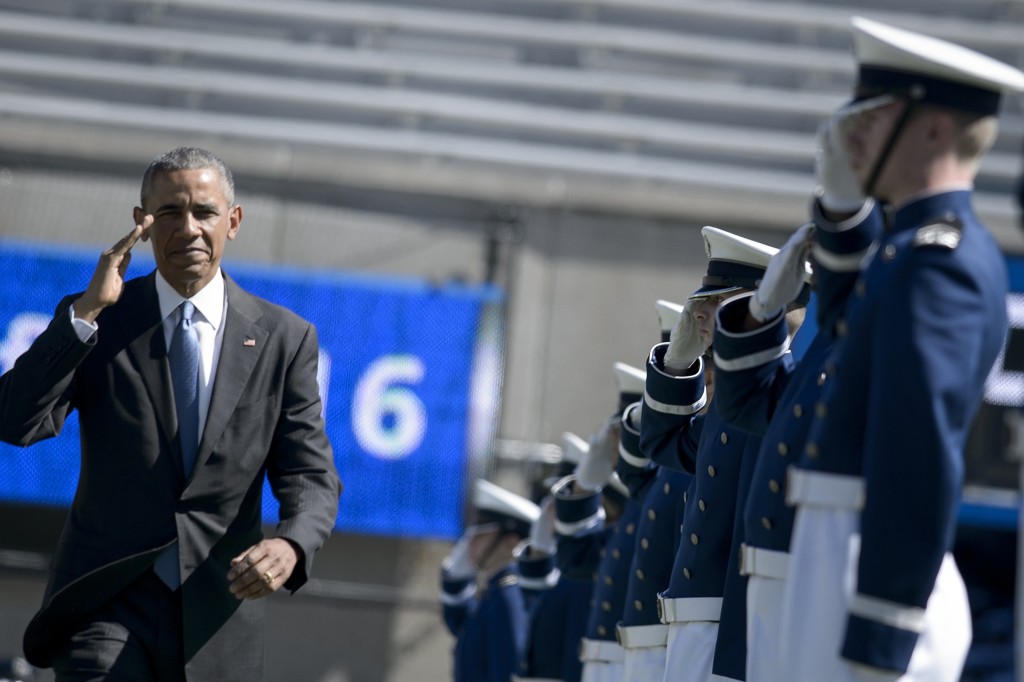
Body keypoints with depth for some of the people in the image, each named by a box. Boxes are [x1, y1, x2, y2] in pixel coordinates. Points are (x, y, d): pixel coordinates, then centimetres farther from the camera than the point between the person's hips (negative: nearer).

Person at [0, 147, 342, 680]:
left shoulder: (284, 339, 4)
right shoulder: (95, 319, 2)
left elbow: (311, 477, 1)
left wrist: (289, 545, -22)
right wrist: (85, 311, -18)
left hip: (215, 623, 2)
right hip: (107, 601, -2)